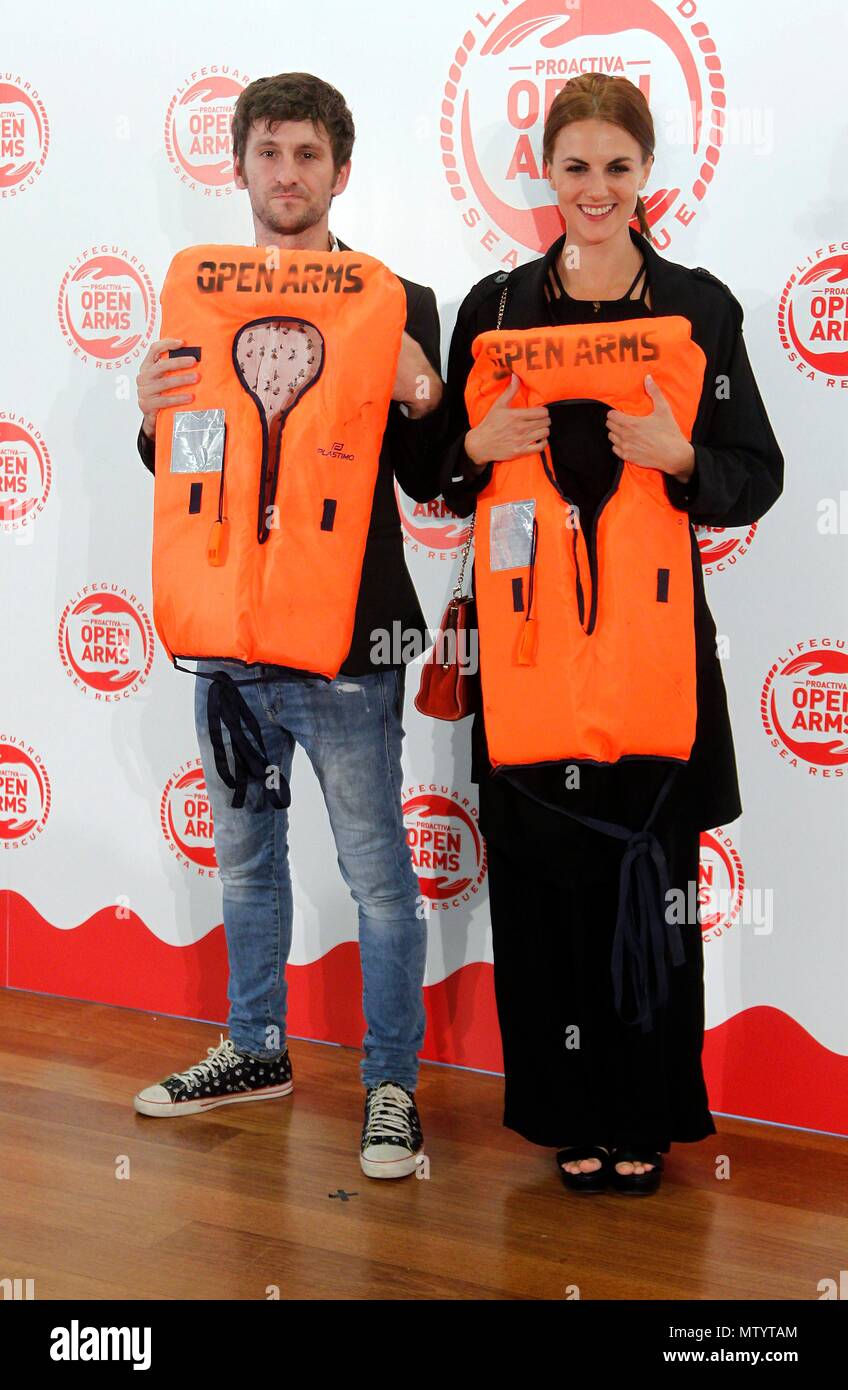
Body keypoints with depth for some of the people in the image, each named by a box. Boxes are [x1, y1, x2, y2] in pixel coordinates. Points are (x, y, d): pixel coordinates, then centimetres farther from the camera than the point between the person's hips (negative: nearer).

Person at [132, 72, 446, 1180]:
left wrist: (421, 404, -22)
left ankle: (391, 1085, 18)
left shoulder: (398, 305, -2)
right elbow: (176, 473, 12)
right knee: (244, 860, 19)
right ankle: (257, 1049, 36)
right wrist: (153, 415, -9)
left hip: (347, 641, -5)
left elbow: (428, 485, -3)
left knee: (378, 873, 3)